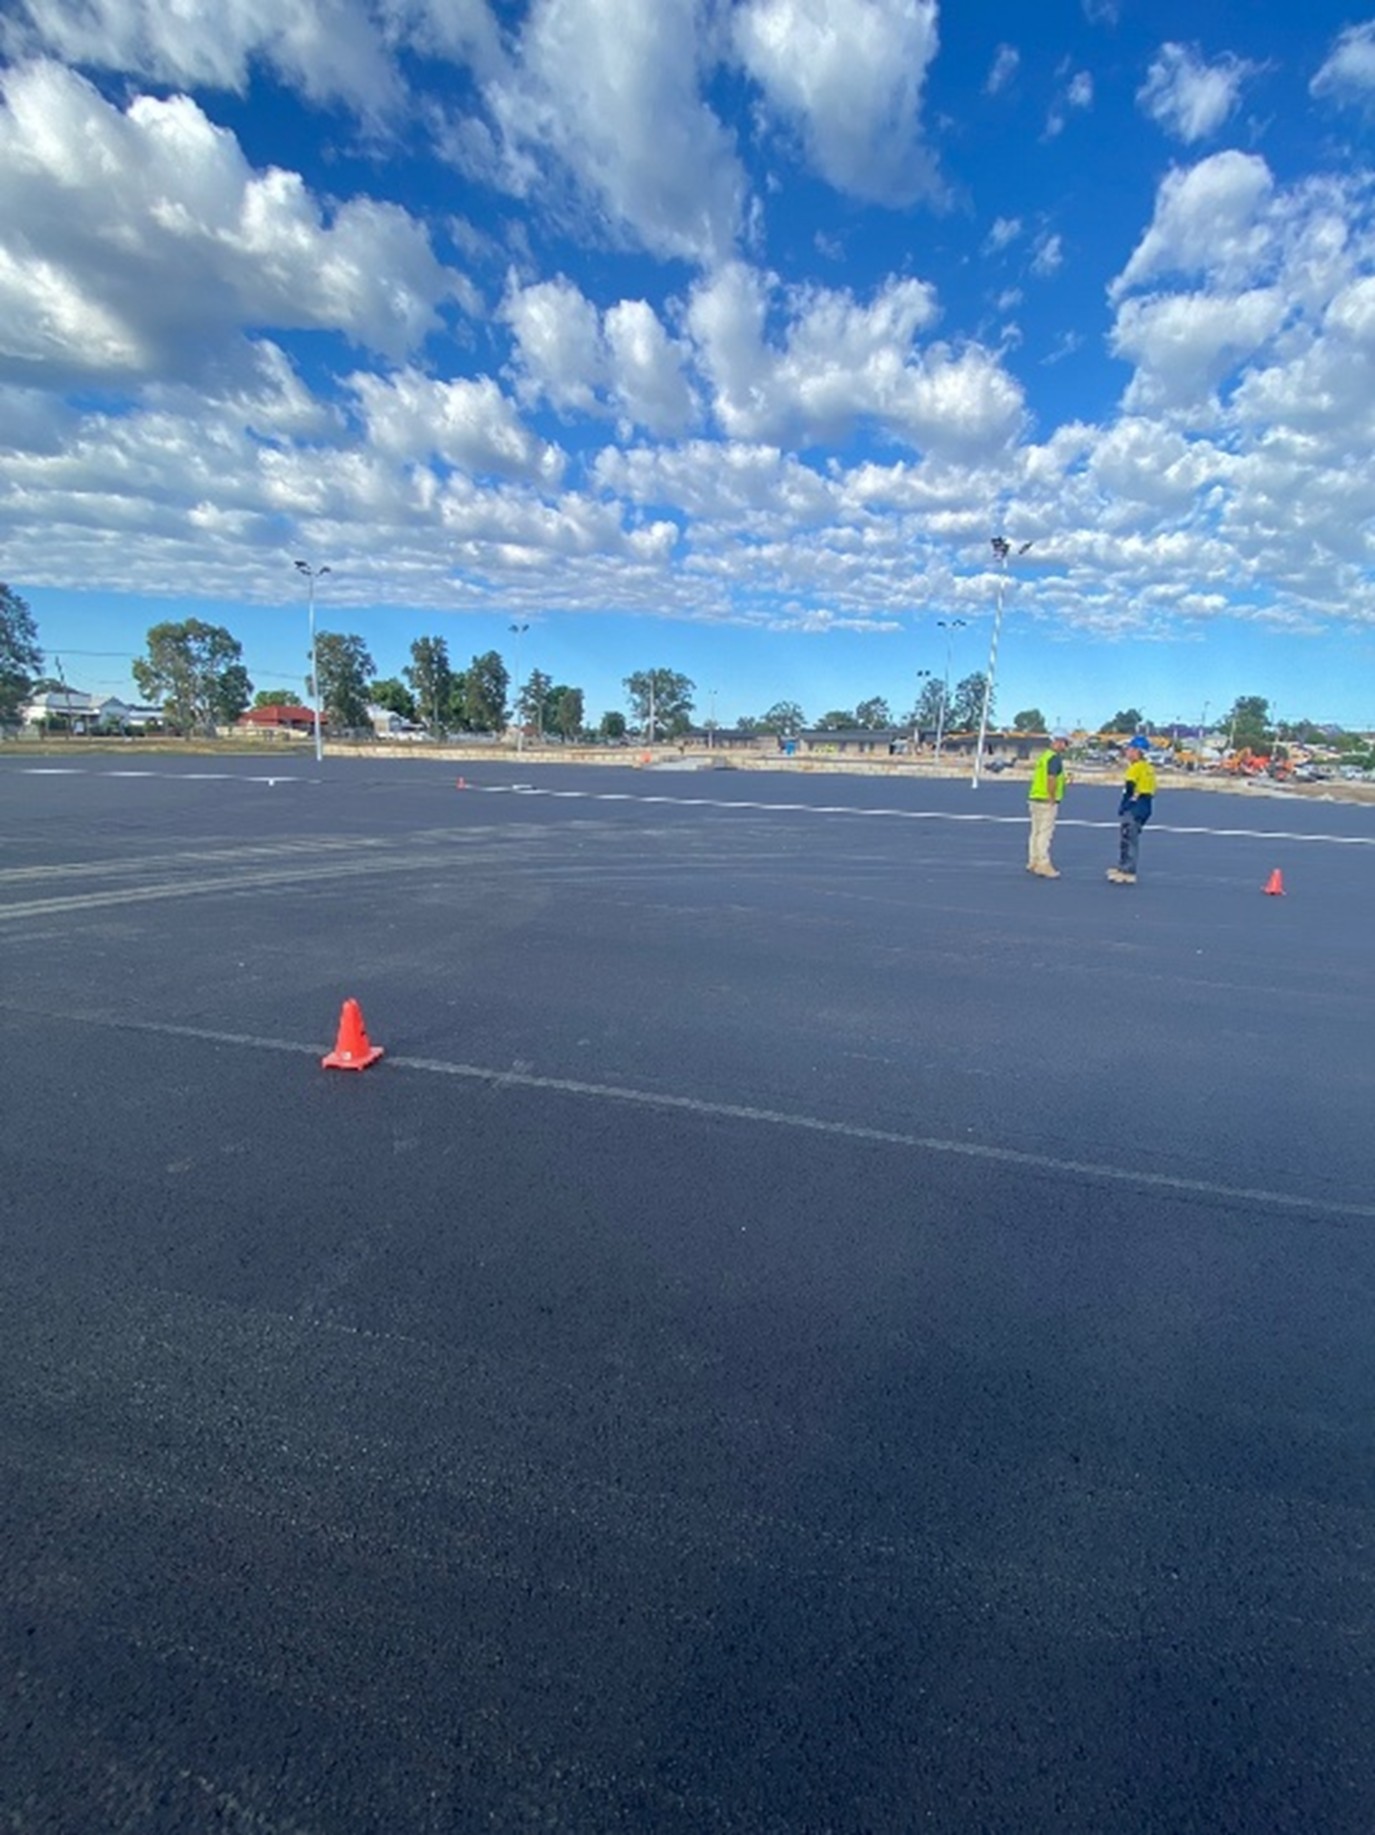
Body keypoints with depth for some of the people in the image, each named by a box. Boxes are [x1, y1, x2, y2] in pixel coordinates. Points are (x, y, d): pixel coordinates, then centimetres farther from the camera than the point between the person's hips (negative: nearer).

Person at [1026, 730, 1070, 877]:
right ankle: (1043, 866, -6)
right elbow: (1051, 779, -24)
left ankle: (1033, 863, 18)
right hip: (1046, 802, -9)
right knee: (1044, 834, -7)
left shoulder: (1044, 756, 16)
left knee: (1036, 832, 13)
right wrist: (1052, 799, -18)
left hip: (1035, 798, 9)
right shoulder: (1055, 758, -13)